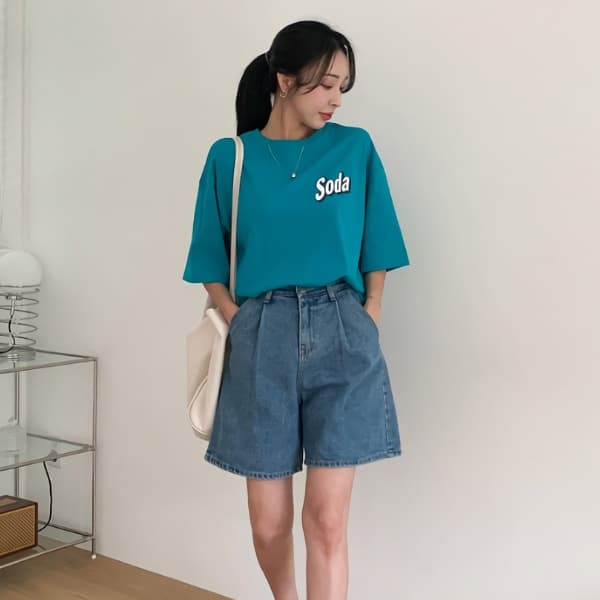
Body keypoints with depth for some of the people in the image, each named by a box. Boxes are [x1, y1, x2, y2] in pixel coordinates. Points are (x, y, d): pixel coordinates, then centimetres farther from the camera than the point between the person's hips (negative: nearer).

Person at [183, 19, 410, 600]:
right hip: (263, 337, 1)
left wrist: (367, 326, -2)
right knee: (268, 523, 7)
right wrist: (239, 324, -6)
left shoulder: (356, 148, 6)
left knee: (327, 521, -4)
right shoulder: (229, 157, 5)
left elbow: (376, 254, 10)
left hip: (342, 337, 0)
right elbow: (211, 264, 8)